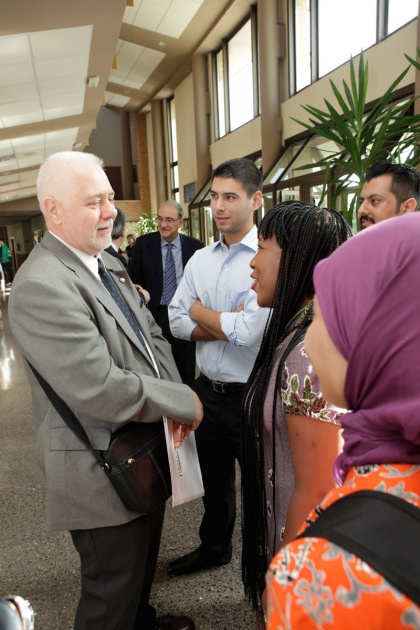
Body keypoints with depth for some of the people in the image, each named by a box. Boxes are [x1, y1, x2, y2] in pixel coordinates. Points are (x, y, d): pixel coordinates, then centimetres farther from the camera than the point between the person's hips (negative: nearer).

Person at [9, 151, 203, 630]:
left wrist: (174, 397, -8)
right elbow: (101, 390, -31)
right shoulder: (41, 286, -26)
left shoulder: (107, 262, 4)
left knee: (142, 560, 31)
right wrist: (183, 402, -18)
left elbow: (150, 335, 8)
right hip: (103, 471, -9)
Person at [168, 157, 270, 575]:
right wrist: (227, 323, -17)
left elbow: (250, 331, -26)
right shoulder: (200, 259, 4)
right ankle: (214, 547, 51)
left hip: (250, 395, -6)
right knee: (214, 479, 26)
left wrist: (200, 312, -10)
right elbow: (176, 322, 0)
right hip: (208, 390, 7)